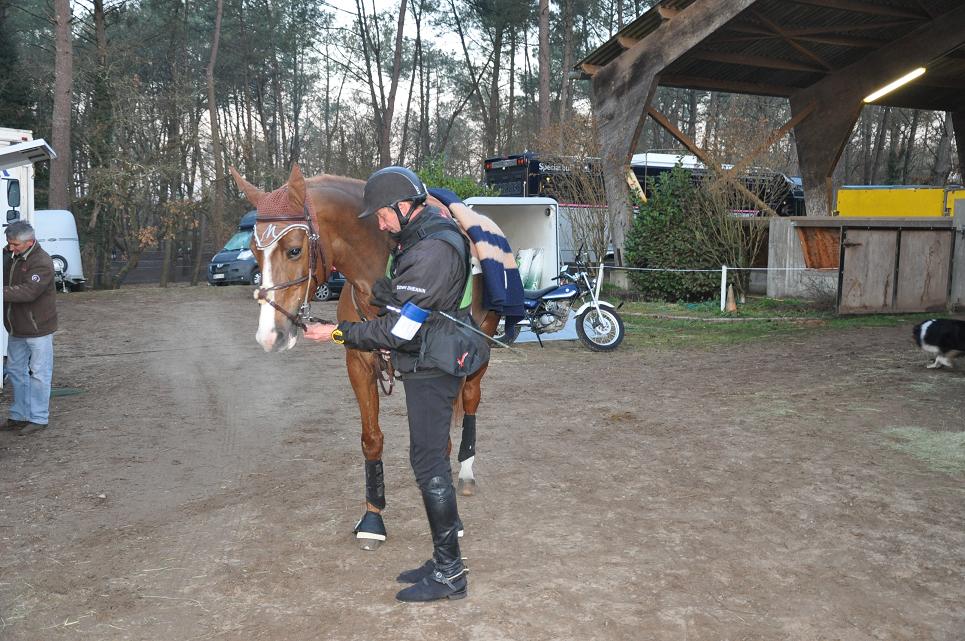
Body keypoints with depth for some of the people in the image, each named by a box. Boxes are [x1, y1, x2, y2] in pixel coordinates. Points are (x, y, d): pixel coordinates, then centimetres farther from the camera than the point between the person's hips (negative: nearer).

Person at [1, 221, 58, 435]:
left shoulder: (42, 263, -19)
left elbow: (28, 291, -29)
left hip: (38, 329, -8)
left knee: (39, 374, 1)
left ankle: (38, 418, 9)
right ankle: (19, 415, 27)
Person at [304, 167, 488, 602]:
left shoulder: (431, 251, -23)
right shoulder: (423, 235, 11)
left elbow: (398, 329, -23)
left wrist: (339, 333, -15)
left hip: (431, 370, -10)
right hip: (427, 366, 10)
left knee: (429, 464, -3)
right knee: (430, 460, 15)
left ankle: (450, 574, 8)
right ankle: (444, 561, 26)